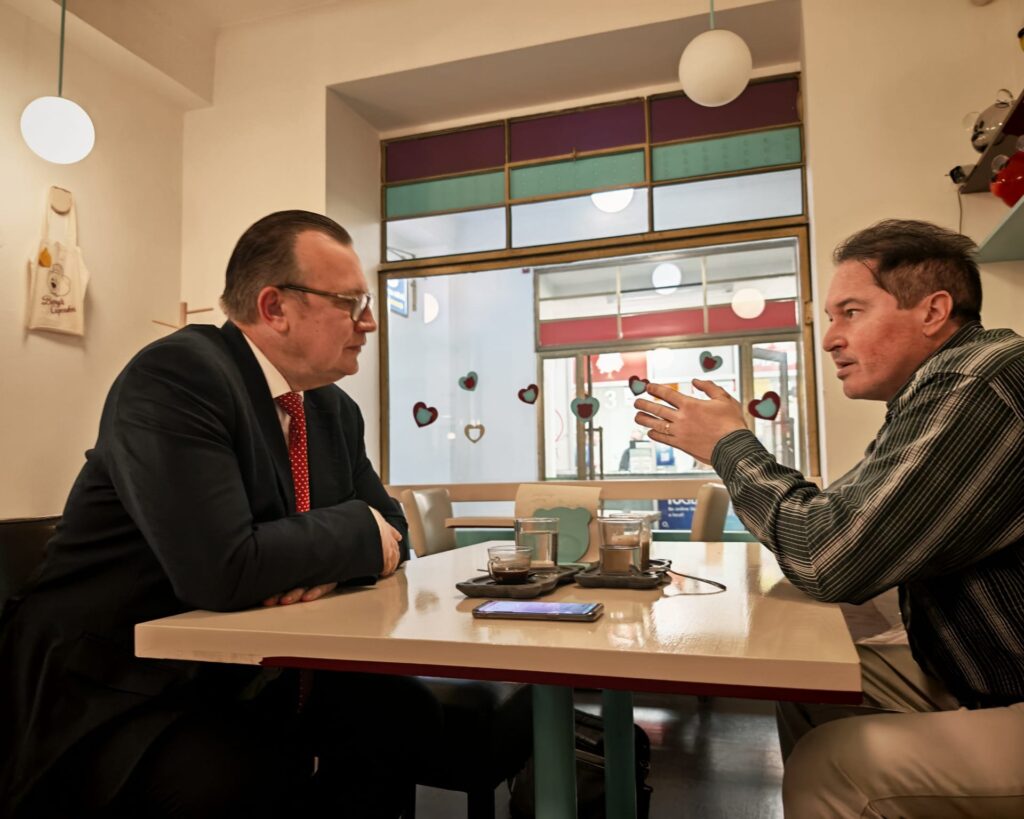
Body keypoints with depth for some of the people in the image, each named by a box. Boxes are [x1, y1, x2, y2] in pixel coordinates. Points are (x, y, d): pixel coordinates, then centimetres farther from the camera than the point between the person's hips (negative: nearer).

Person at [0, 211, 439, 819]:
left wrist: (328, 562, -13)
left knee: (423, 720, -12)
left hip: (254, 680, 7)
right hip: (115, 690, -6)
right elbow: (221, 571, -30)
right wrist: (356, 535, -14)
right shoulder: (175, 375, -20)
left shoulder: (336, 410, 5)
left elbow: (391, 531, 11)